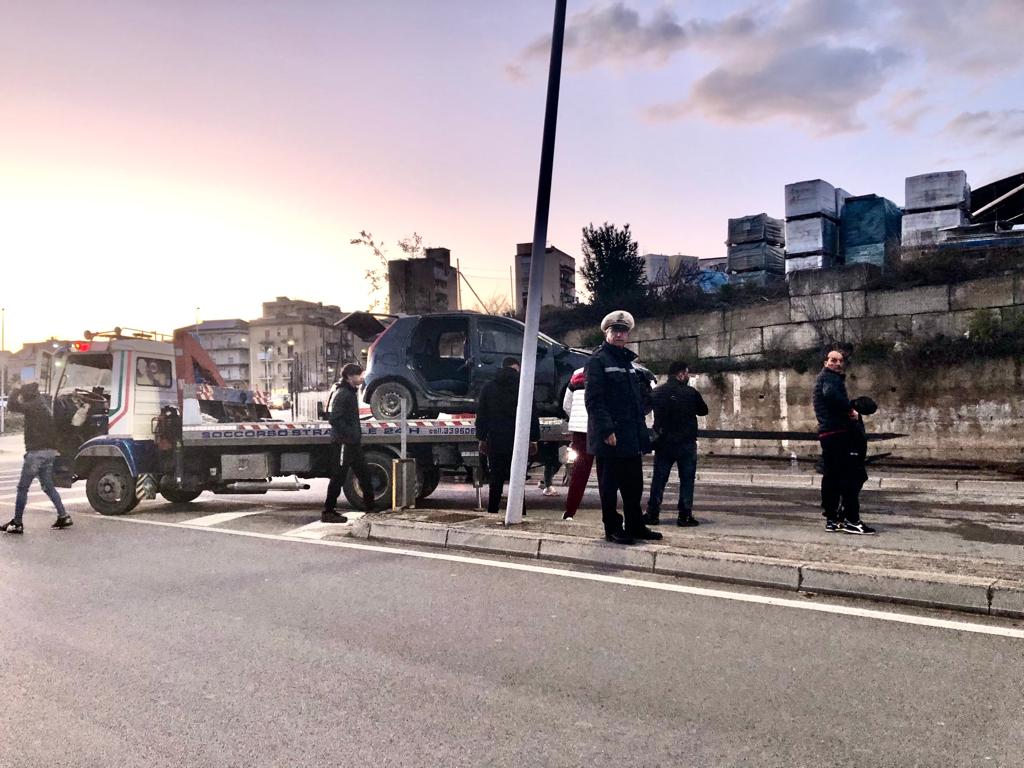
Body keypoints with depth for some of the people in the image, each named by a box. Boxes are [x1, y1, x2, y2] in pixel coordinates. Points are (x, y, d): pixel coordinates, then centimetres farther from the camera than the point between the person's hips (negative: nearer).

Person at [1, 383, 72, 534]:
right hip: (49, 451, 9)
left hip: (37, 452, -9)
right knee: (48, 486, 16)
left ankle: (17, 523, 2)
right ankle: (63, 516, 13)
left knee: (22, 488, -1)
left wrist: (16, 390, -1)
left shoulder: (34, 405, -12)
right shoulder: (42, 404, 17)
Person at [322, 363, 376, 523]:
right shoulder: (342, 394, -15)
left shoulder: (352, 393, 16)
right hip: (344, 444, -10)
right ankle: (328, 512, 4)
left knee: (364, 474, 15)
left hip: (354, 444, 10)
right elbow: (334, 419, -24)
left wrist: (357, 434, 15)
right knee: (338, 478, -4)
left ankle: (371, 508, 25)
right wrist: (349, 434, -22)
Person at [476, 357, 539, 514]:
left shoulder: (489, 387, 7)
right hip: (517, 440, -2)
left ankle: (492, 512, 7)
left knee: (495, 478, 7)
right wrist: (533, 439, 3)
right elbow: (532, 415, -2)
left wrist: (482, 439, 13)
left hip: (495, 440, 2)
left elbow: (481, 415, 9)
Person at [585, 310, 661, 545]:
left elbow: (641, 398, 23)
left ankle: (635, 526, 24)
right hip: (610, 437, -8)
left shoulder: (628, 361, 18)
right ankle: (613, 529, 12)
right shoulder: (598, 360, -6)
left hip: (632, 437, 8)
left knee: (634, 485, 14)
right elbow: (594, 399, -15)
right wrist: (606, 429, -21)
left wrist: (641, 429, 13)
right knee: (609, 486, 2)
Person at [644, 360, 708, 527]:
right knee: (687, 479, 5)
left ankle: (652, 514, 9)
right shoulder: (691, 393, -8)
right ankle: (685, 516, 4)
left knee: (659, 479, 8)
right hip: (686, 443, -3)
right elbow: (703, 411, 6)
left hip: (663, 443, 3)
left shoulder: (657, 393, 1)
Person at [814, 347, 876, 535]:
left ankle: (831, 519, 15)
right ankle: (851, 520, -7)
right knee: (852, 475, -7)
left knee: (831, 476, 10)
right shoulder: (830, 377, -7)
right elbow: (831, 394, -29)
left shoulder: (823, 379, 25)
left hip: (827, 433, 10)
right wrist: (850, 409, -18)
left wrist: (850, 410, 4)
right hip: (838, 431, -10)